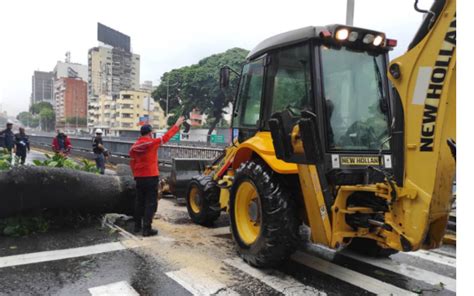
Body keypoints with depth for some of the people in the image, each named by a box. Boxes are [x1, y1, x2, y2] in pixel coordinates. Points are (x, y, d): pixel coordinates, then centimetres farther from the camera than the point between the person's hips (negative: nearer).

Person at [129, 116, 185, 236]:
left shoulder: (134, 146, 6)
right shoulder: (152, 142, -10)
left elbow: (132, 163, 12)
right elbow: (166, 136, 0)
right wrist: (177, 125, 10)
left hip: (139, 177, 6)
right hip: (151, 177, -6)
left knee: (139, 201, 16)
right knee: (151, 203, -1)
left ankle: (137, 225, 25)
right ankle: (147, 229, -3)